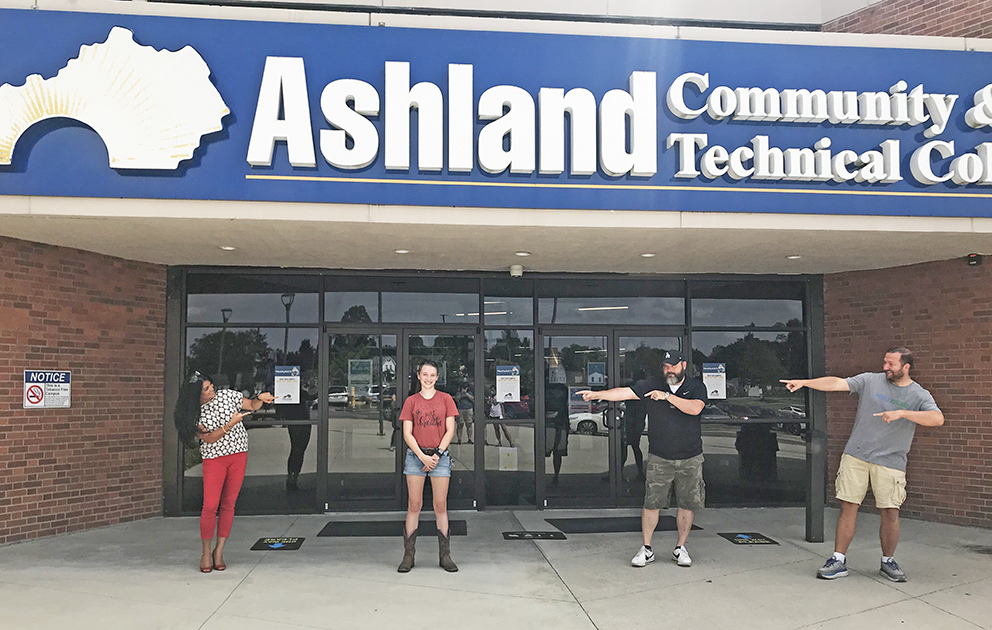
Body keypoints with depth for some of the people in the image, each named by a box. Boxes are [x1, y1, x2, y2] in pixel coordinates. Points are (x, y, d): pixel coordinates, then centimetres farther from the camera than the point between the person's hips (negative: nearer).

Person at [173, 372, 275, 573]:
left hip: (238, 454, 2)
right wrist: (230, 424, -27)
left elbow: (252, 406, 7)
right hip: (214, 458, -2)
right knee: (210, 506, -8)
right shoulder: (195, 415, -8)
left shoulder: (227, 396, -2)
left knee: (229, 504, 4)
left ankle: (219, 552, 14)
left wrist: (260, 398, -14)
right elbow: (209, 439, -16)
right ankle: (206, 553, 11)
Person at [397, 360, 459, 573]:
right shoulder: (411, 401, 6)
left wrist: (437, 454, -8)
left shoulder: (445, 399, 6)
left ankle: (444, 556, 8)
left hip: (440, 455, 0)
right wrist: (422, 456, -9)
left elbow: (450, 430, 2)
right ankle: (408, 555, 7)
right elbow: (407, 433, 1)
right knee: (414, 505, 1)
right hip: (416, 455, 0)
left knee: (441, 506, 1)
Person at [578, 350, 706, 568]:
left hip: (690, 460, 1)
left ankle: (680, 548, 23)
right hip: (659, 458, 0)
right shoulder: (652, 385, 2)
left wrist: (667, 396, -24)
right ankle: (646, 549, 10)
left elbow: (695, 408, -18)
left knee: (688, 504, 6)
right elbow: (624, 392, -8)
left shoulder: (696, 387, 1)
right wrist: (597, 394, -21)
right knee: (651, 502, -3)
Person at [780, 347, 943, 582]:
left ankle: (888, 561, 23)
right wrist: (804, 382, -13)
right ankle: (838, 561, 9)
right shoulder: (870, 380, 5)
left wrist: (901, 413, -25)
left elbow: (937, 418, -16)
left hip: (890, 462, -1)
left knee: (890, 512, 0)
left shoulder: (919, 395, 1)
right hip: (856, 456, 1)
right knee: (848, 507, 1)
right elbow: (837, 383, -3)